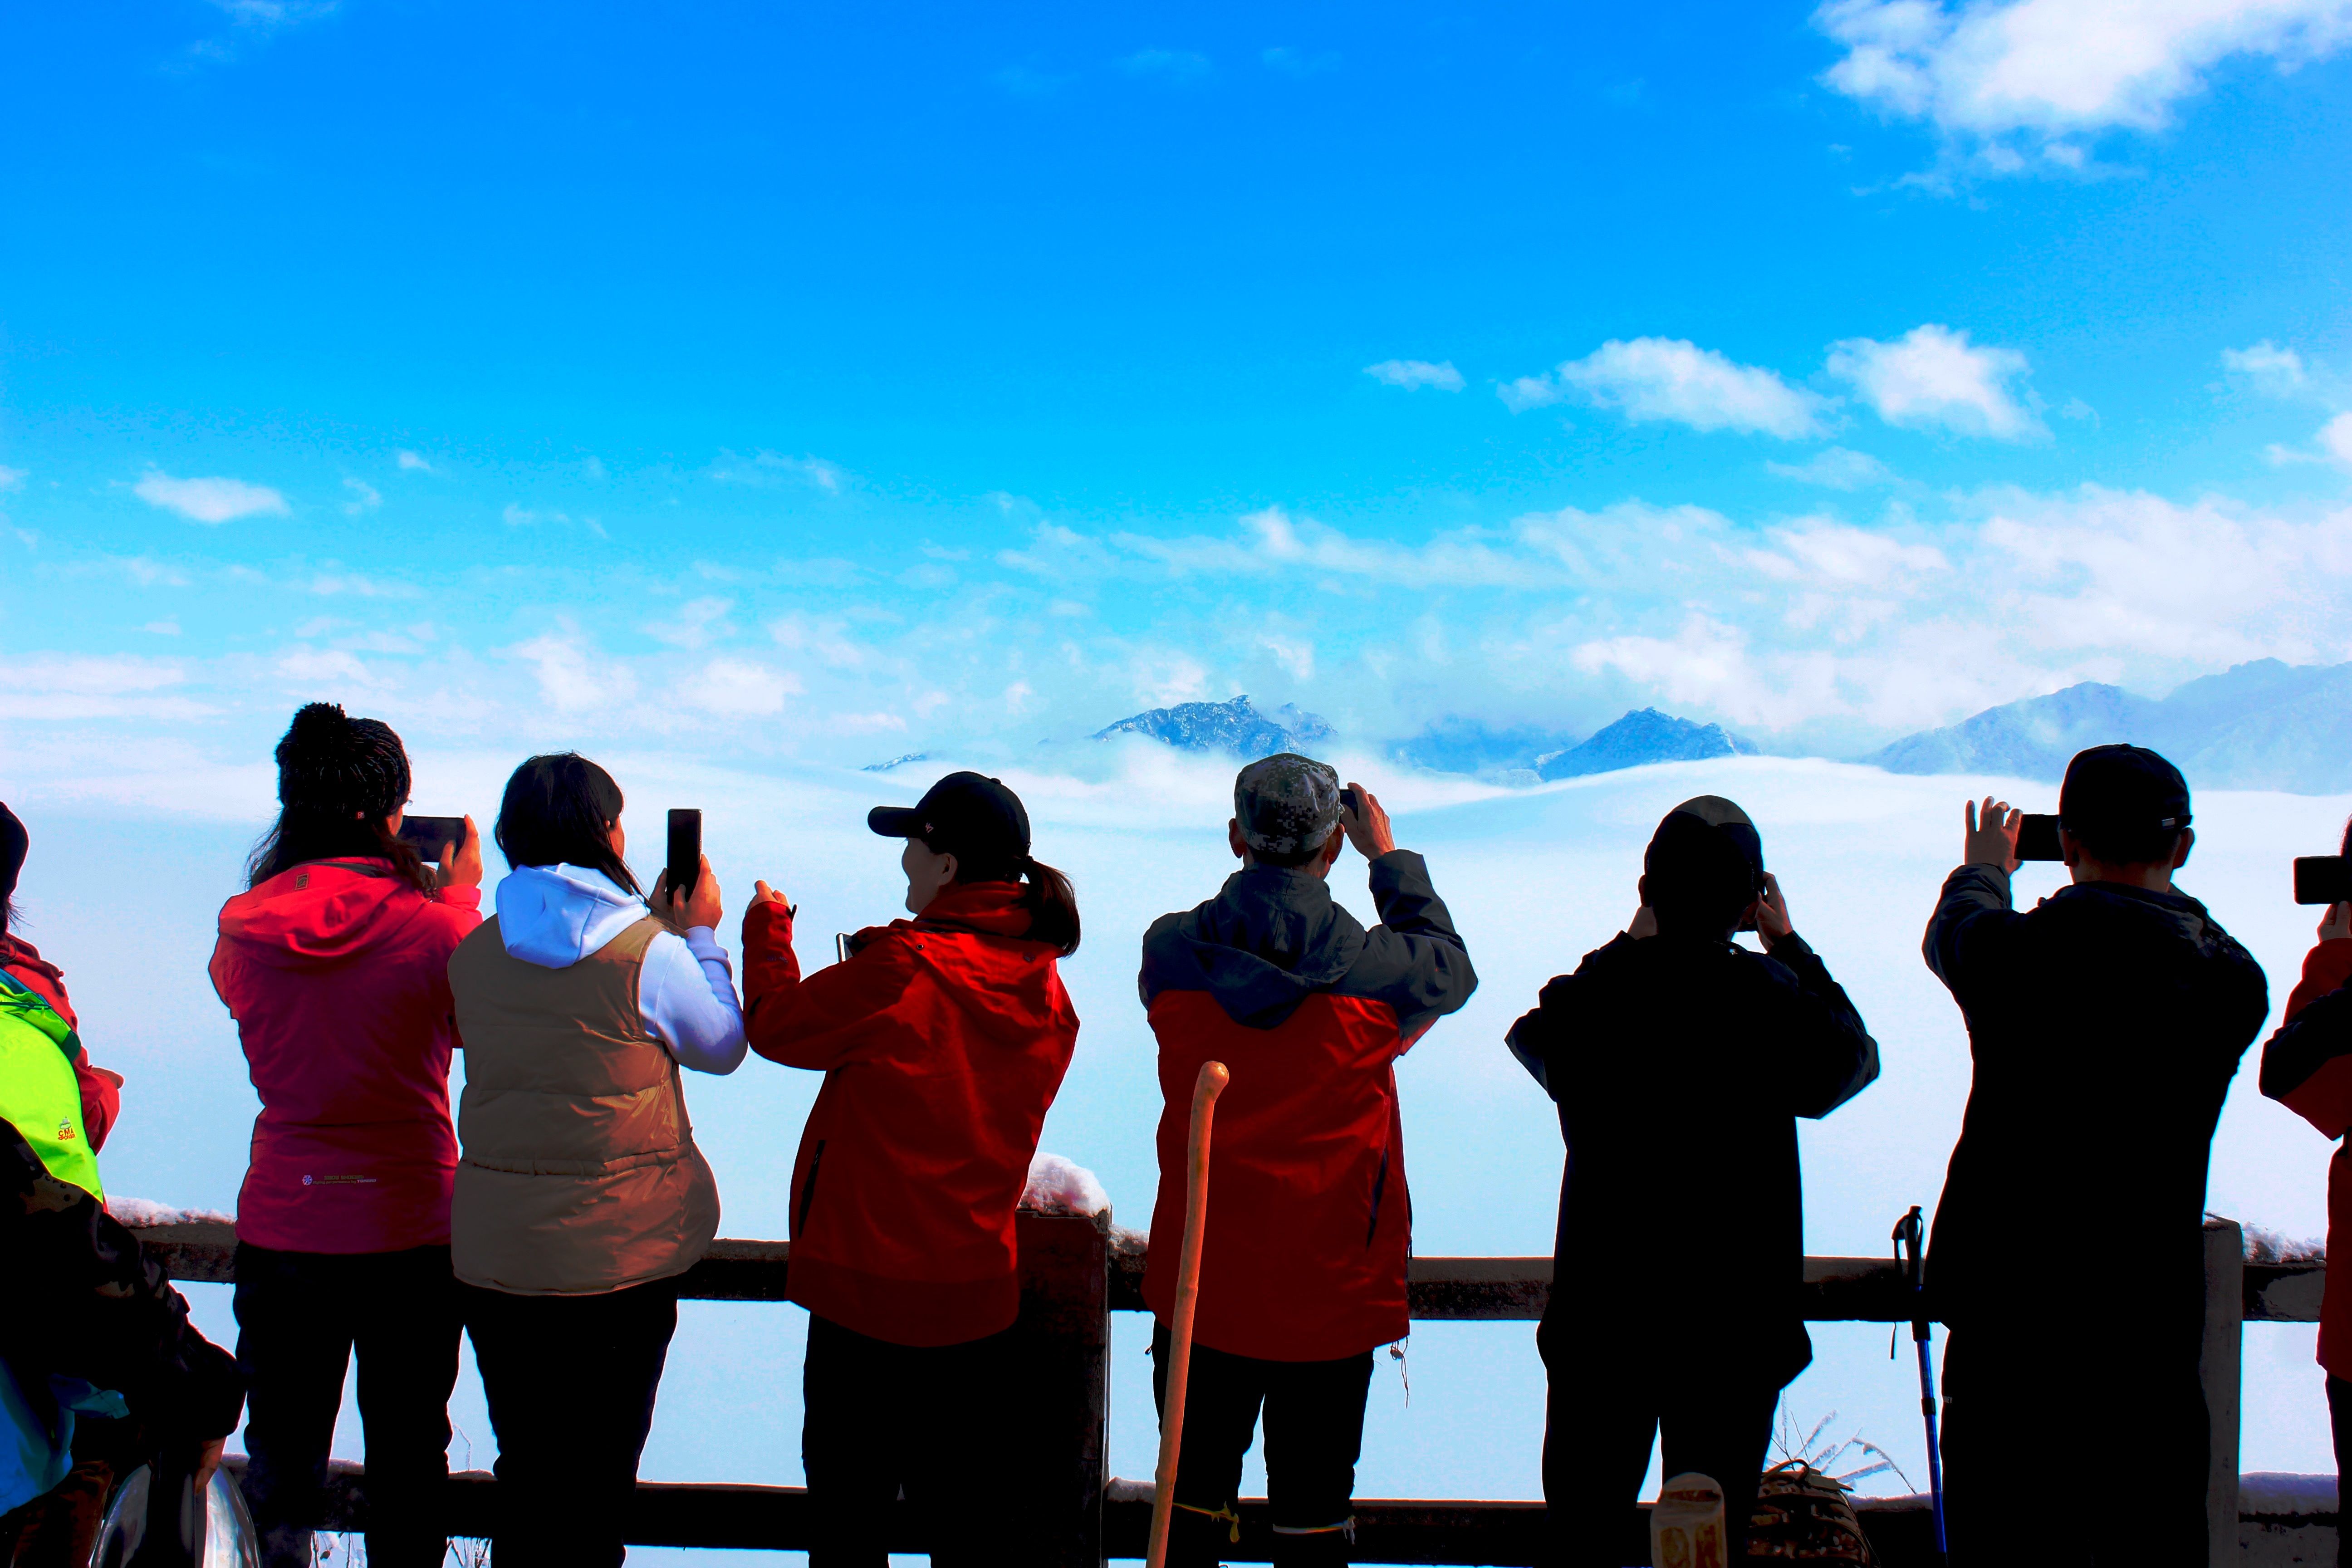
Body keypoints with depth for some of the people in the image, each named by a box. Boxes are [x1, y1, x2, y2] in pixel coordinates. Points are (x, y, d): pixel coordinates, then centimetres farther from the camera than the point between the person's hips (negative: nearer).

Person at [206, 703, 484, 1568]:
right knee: (406, 1461, 14)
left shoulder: (243, 930, -6)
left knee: (279, 1459, 17)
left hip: (279, 1229, 3)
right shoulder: (434, 923, -16)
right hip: (408, 1233, -2)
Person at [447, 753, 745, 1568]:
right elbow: (723, 1044, 2)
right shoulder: (648, 953, -15)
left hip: (494, 1251, 4)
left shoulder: (475, 953, -1)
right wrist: (701, 934, 12)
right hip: (620, 1254, -4)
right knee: (599, 1474, 11)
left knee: (524, 1469, 17)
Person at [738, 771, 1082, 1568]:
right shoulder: (1040, 979, -2)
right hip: (980, 1291, 6)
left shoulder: (902, 971, -21)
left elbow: (775, 1024, -7)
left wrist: (766, 926, 9)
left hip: (872, 1289, -6)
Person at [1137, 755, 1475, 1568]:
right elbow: (1451, 968, 8)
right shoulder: (1374, 972, -15)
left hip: (1199, 1286, 2)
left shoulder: (1170, 952, -9)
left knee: (1193, 1498, 16)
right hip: (1328, 1289, -2)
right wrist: (1390, 856, 17)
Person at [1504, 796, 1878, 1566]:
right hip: (1735, 1311, -1)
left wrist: (1631, 944, 15)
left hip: (1601, 1308, 1)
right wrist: (1791, 945, 12)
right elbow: (1851, 1058, 6)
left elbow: (1536, 1040, 12)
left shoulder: (1593, 992, -12)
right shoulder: (1773, 997, -15)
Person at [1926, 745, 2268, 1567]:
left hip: (2007, 1327, -1)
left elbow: (1951, 929, 14)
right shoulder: (2231, 981, -7)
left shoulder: (2012, 954, -9)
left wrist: (1984, 866, 36)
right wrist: (2156, 887, 34)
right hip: (2154, 1337, 1)